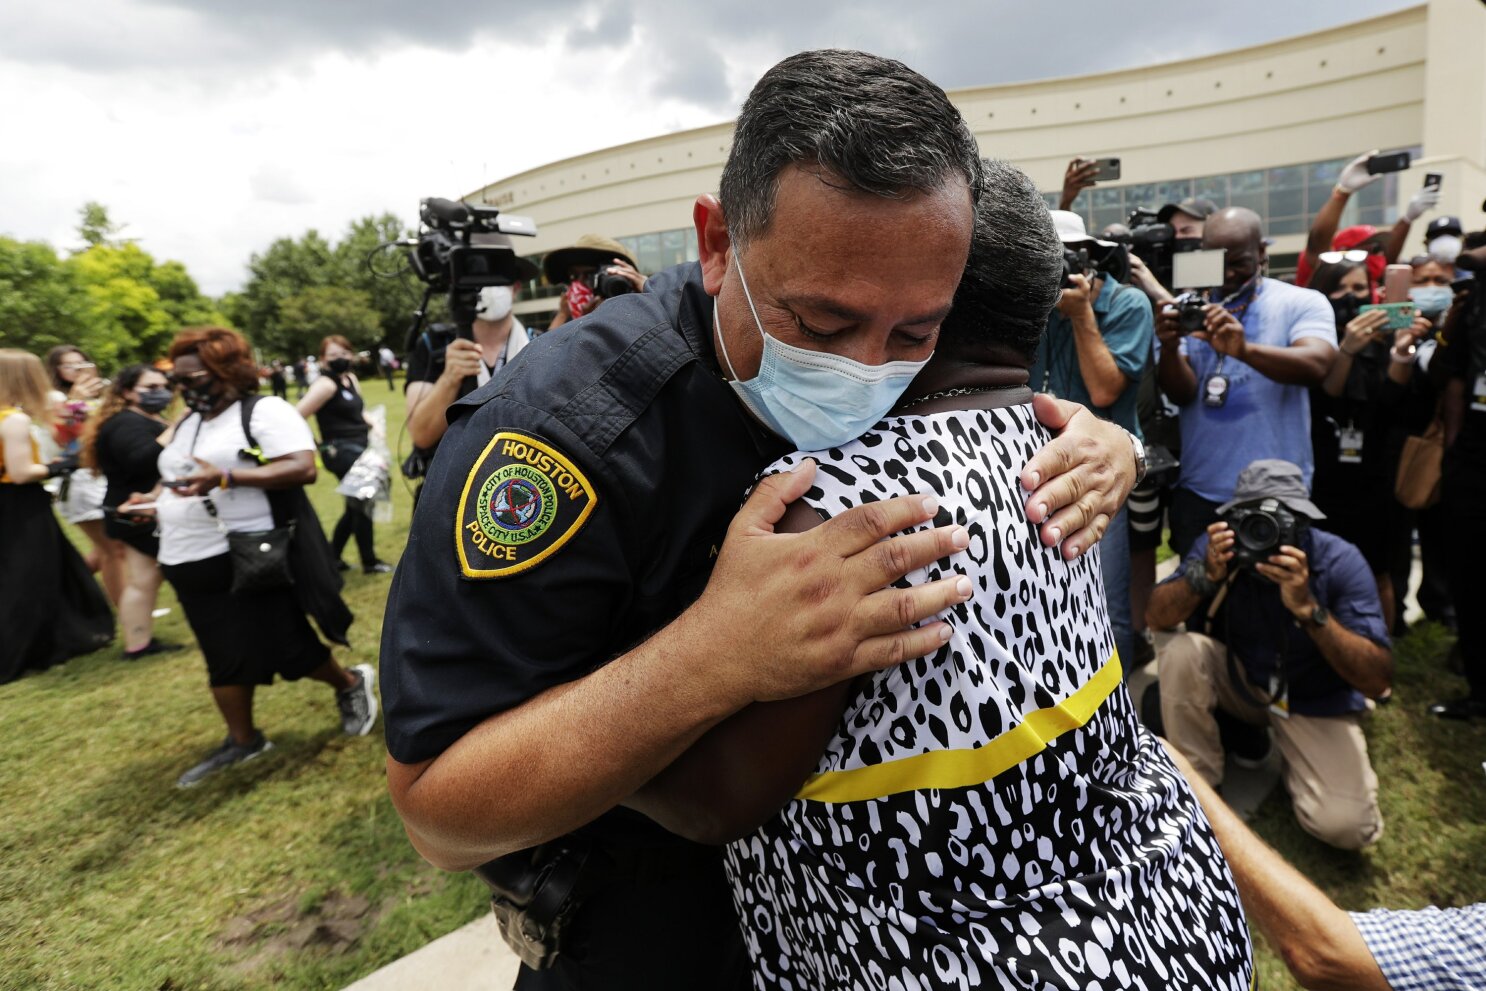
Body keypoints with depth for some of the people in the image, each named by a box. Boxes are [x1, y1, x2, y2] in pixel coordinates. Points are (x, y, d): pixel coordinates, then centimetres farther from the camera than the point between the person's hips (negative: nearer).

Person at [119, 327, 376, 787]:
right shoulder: (188, 422, 17)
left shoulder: (264, 410, -11)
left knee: (286, 649, -1)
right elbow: (175, 475, 28)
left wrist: (224, 478, -30)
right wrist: (152, 499, 6)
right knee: (224, 657, 13)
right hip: (191, 565, 8)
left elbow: (303, 468, -24)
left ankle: (351, 684, 24)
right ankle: (242, 739, 27)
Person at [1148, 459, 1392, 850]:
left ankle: (1294, 754, 13)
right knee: (1181, 652, -30)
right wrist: (1207, 575, -38)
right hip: (1239, 679, 2)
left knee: (1344, 826, -23)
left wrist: (1308, 607, -41)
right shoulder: (1221, 545, -18)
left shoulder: (1339, 561, -23)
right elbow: (1156, 617, -21)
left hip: (1315, 702, -2)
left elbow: (1378, 681, -26)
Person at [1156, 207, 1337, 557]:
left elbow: (1316, 366, -19)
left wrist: (1244, 348, -36)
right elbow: (1181, 394, -6)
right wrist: (1168, 347, -26)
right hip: (1198, 492, 2)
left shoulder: (1302, 303, 0)